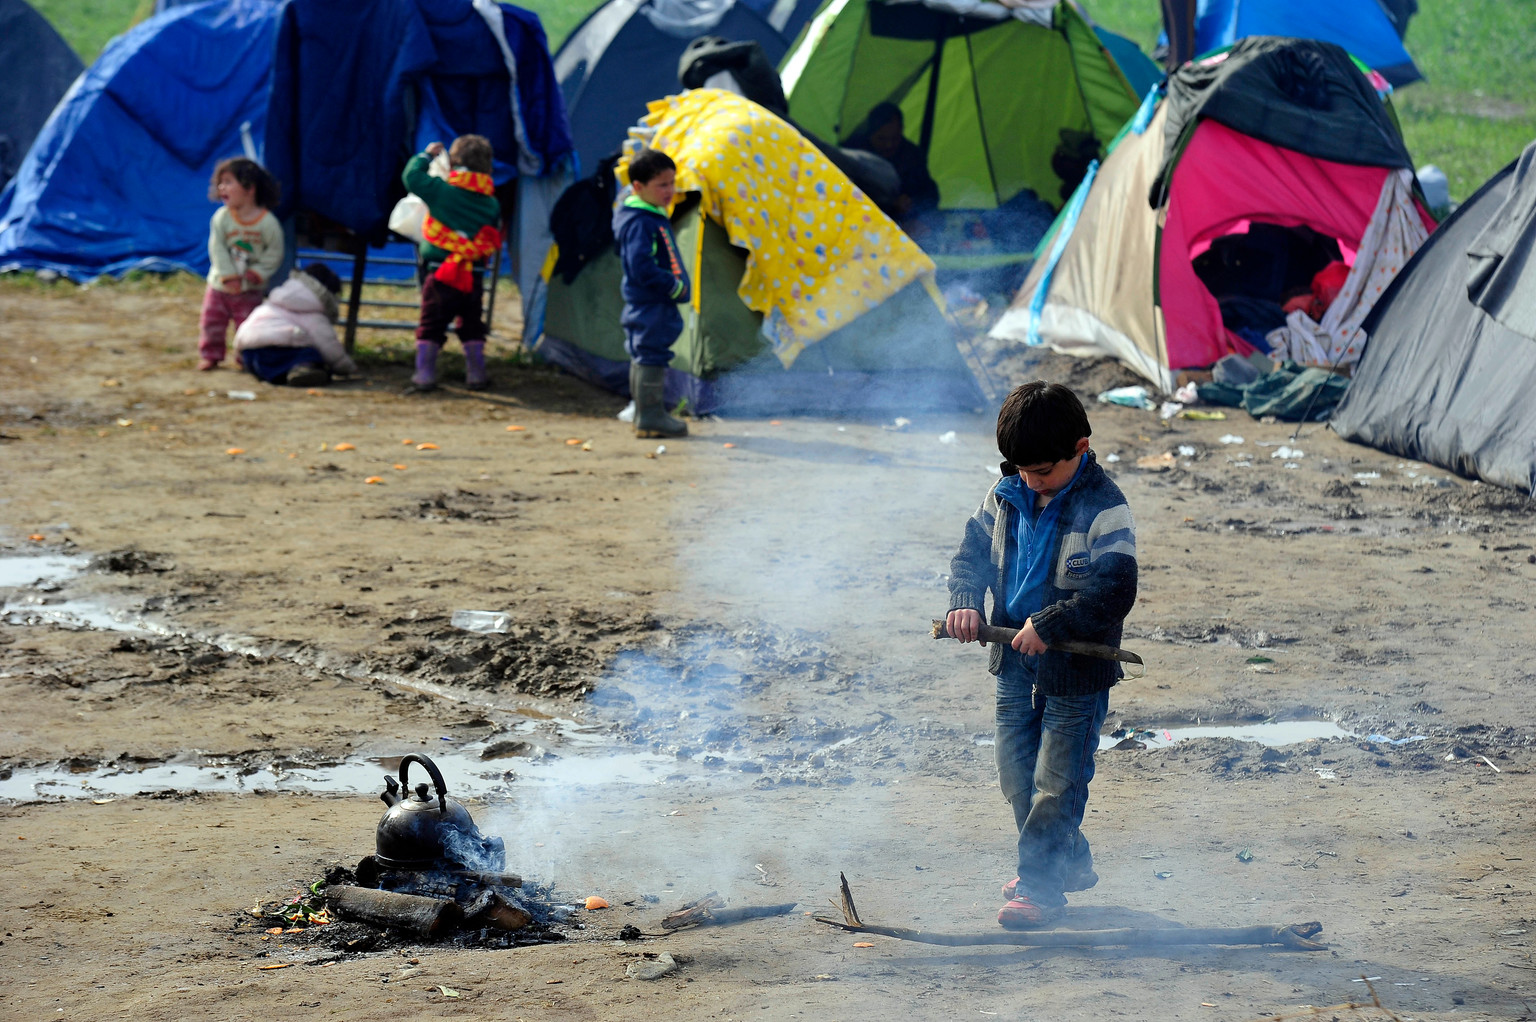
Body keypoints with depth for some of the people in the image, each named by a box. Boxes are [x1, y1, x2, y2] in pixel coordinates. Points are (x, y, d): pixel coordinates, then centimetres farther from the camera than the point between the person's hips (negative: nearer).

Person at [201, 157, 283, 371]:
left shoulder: (267, 222, -15)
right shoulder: (221, 217, -9)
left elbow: (274, 253, -10)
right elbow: (217, 248, -11)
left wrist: (257, 273, -17)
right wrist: (228, 276, -18)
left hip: (250, 288, -2)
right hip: (219, 283, 2)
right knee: (211, 321, 3)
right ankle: (209, 355, 17)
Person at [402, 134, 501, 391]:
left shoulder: (441, 190, -8)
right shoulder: (492, 204, 4)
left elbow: (412, 176, 0)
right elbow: (495, 240, 12)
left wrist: (426, 156, 14)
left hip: (440, 274, -3)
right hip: (474, 277, 3)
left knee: (431, 325, 5)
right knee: (472, 327, 15)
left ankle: (424, 372, 2)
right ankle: (476, 373, 16)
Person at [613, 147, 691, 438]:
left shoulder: (654, 218, 14)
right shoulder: (640, 223, -19)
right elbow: (641, 267, -26)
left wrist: (676, 286, 14)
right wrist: (674, 286, -21)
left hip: (656, 302, 11)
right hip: (650, 304, -11)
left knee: (643, 355, 16)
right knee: (651, 354, -8)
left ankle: (645, 414, 24)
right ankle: (651, 416, -5)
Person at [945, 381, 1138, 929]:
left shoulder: (1104, 509, -18)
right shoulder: (1007, 495, 1)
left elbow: (1114, 593, -24)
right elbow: (974, 549, 11)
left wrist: (1049, 625, -27)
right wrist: (964, 600, -8)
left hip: (1076, 672, -7)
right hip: (1015, 663, 7)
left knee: (1057, 782, -2)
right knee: (1017, 774, 16)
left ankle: (1041, 884, 7)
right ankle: (1070, 863, 32)